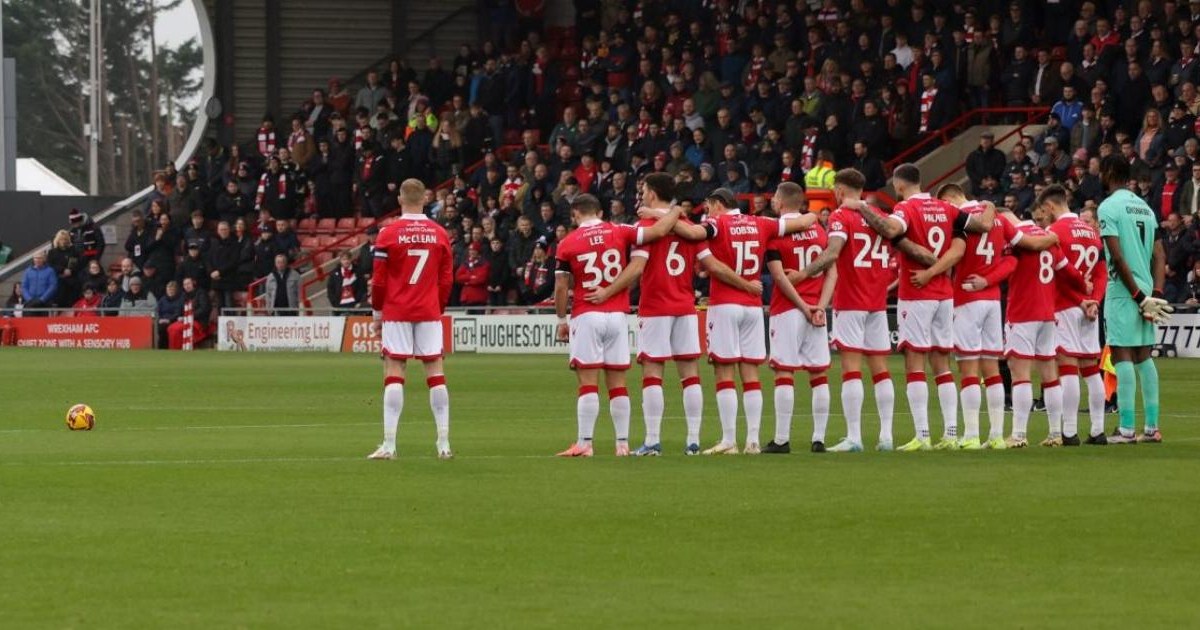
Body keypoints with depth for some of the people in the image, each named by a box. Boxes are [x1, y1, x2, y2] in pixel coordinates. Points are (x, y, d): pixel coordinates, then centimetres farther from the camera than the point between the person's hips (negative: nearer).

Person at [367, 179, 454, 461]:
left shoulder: (389, 233, -5)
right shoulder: (439, 234, 3)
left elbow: (378, 279, -3)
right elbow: (447, 279, 7)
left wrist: (377, 313, 8)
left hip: (396, 312, -2)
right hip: (429, 312, 2)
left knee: (394, 374, -2)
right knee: (435, 372, 4)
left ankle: (389, 445, -8)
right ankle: (444, 443, 2)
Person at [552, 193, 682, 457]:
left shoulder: (567, 244, -1)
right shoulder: (619, 232, 2)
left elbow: (561, 287, -2)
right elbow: (659, 231, -4)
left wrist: (562, 321, 8)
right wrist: (675, 211, 15)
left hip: (586, 316, -2)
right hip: (617, 316, 3)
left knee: (588, 383, -4)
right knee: (617, 383, 7)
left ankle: (584, 443, -8)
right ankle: (622, 443, 8)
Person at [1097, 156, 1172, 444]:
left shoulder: (1109, 207, -9)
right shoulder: (1145, 207, 15)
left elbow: (1118, 257, -16)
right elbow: (1159, 256, 10)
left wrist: (1138, 296, -13)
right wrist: (1155, 294, 3)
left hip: (1124, 291, -7)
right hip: (1145, 291, 7)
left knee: (1123, 356, -7)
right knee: (1144, 357, 11)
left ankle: (1126, 429, -11)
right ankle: (1151, 427, 11)